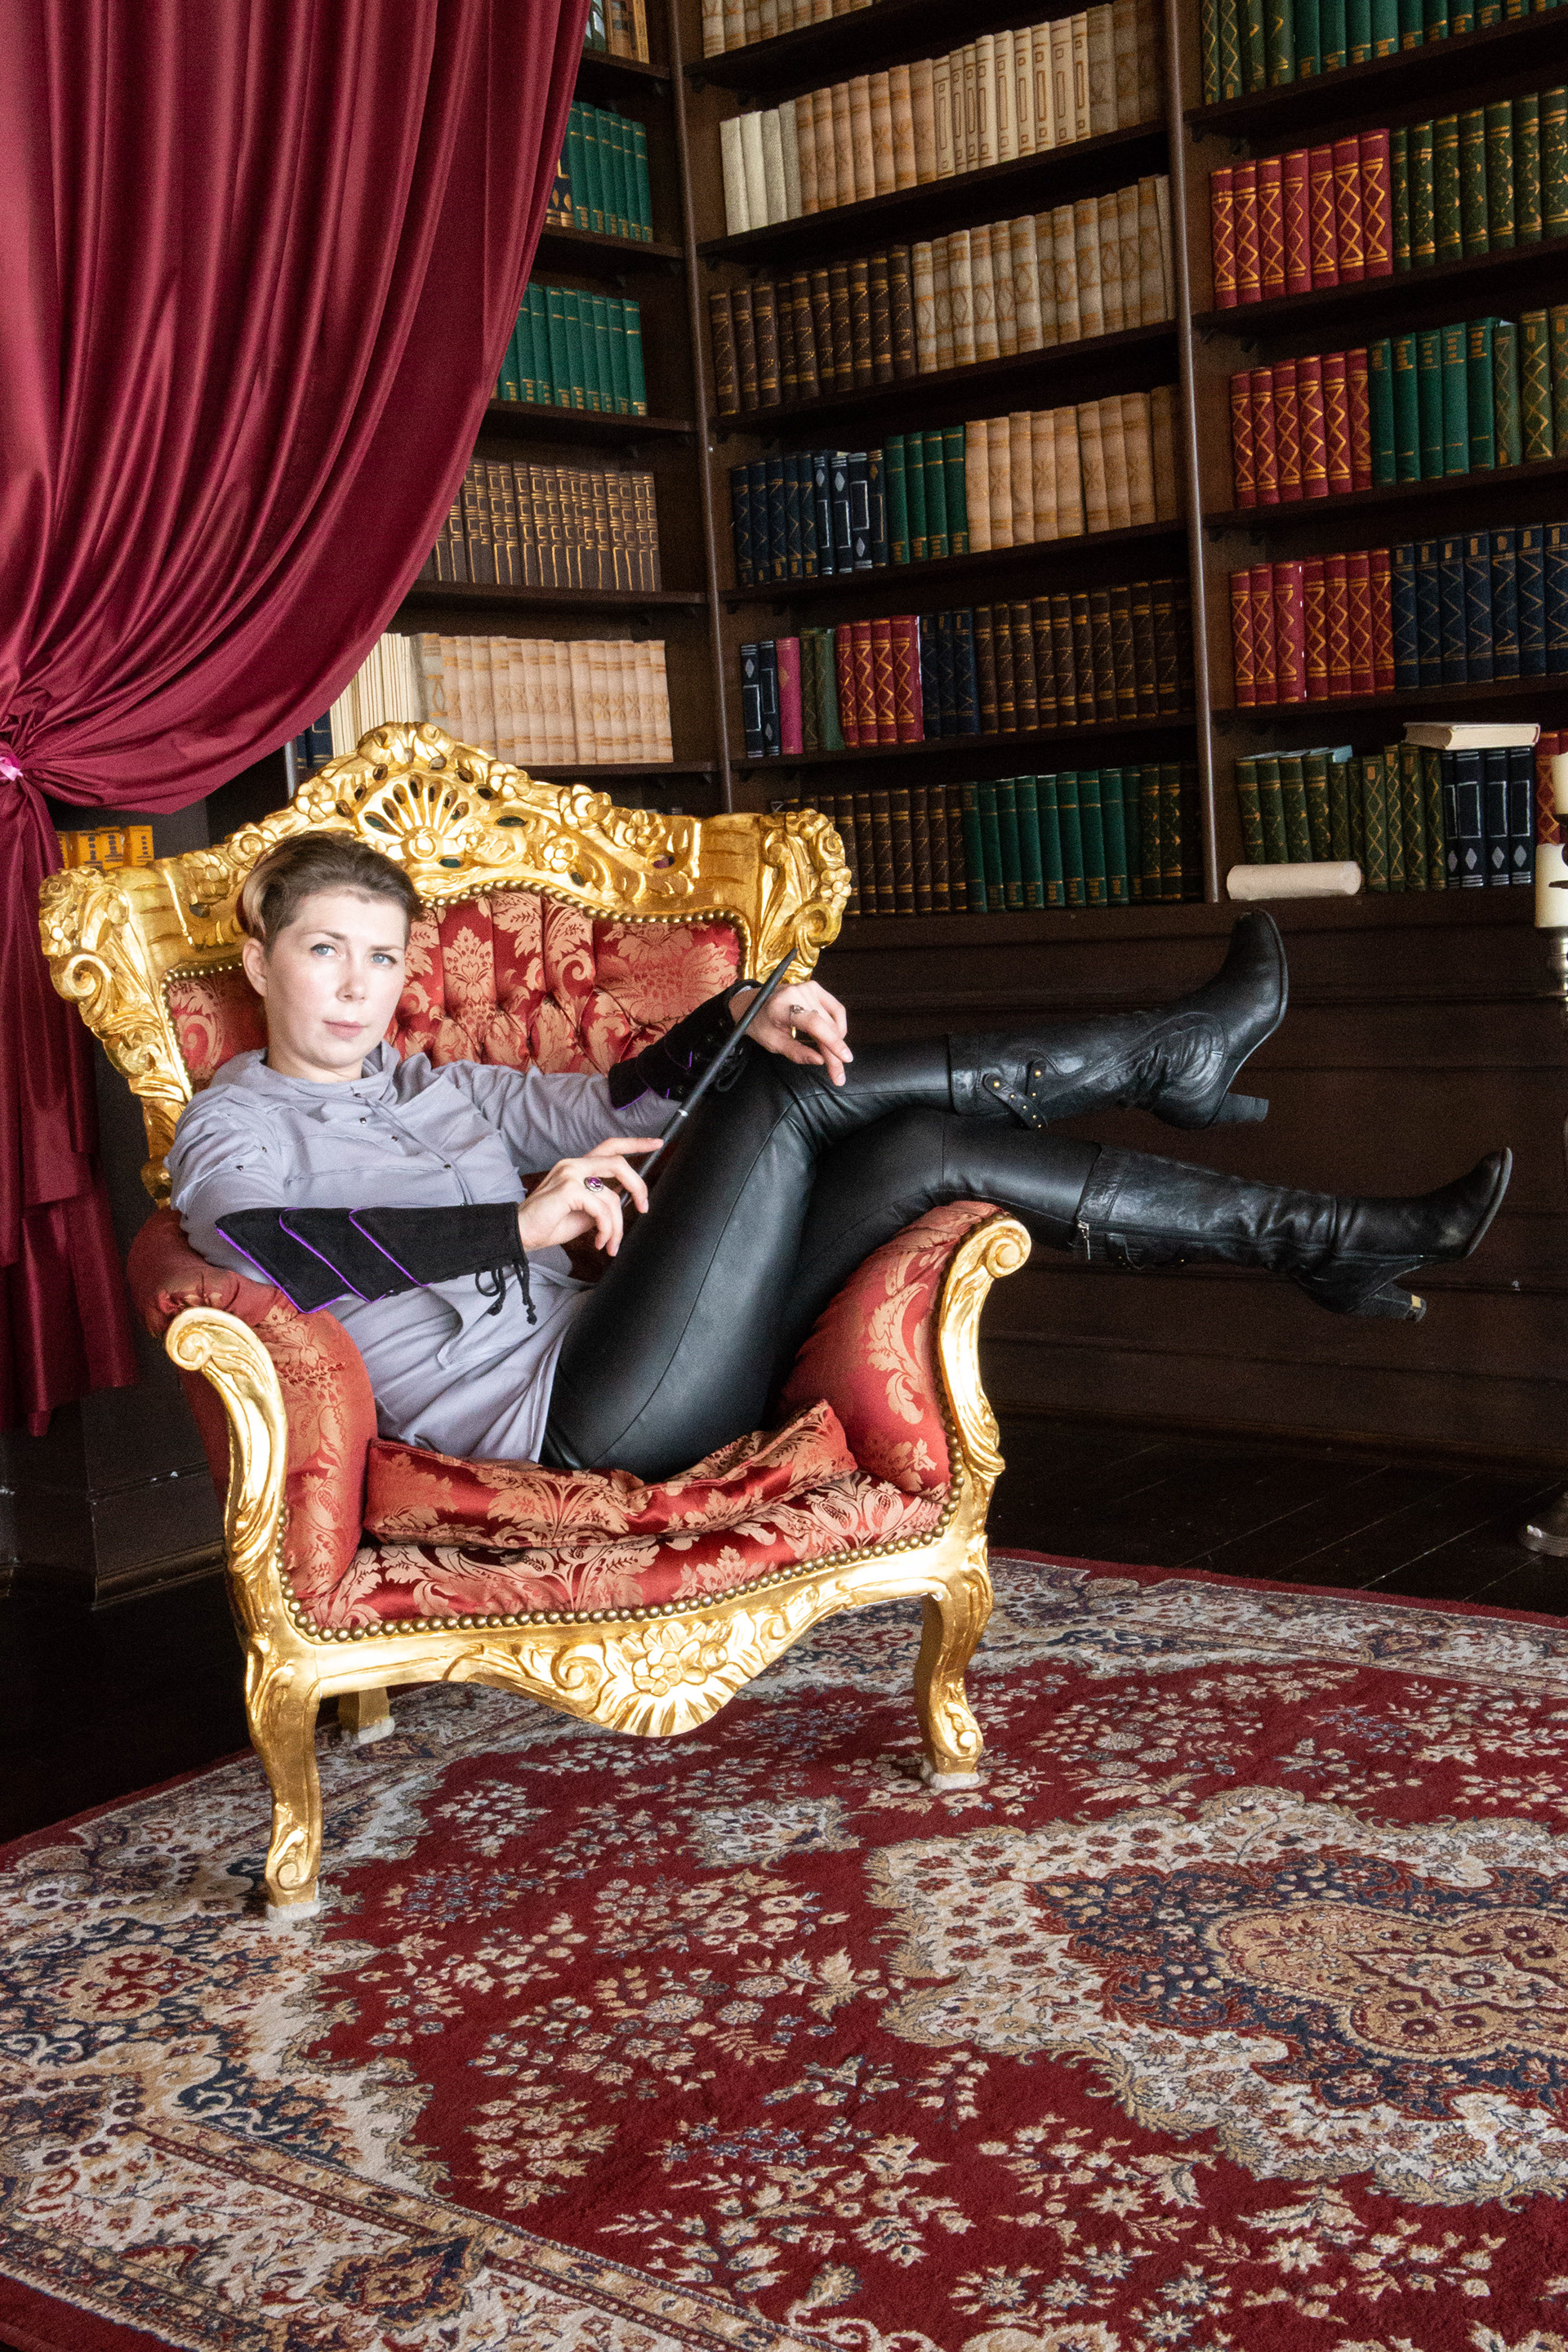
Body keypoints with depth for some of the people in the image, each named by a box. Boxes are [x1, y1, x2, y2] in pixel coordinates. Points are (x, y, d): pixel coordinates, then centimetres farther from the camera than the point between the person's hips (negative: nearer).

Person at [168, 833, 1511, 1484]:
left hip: (603, 1385, 7)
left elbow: (618, 1104, 22)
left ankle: (1301, 1238, -2)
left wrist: (737, 1018, 0)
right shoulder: (235, 1127, 5)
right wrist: (522, 1225, -24)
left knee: (927, 1151, -11)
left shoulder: (444, 1090, 25)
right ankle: (1173, 1051, -6)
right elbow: (266, 1245, -18)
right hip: (560, 1421, -7)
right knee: (798, 1100, -16)